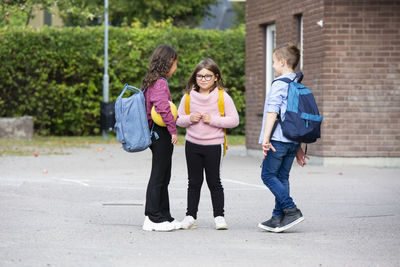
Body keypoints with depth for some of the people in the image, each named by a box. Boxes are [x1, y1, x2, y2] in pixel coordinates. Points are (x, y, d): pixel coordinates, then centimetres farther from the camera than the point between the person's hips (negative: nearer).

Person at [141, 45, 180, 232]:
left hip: (156, 133, 10)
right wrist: (173, 130, -21)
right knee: (158, 176, -5)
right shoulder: (160, 83, -16)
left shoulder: (151, 82, 13)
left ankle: (164, 217, 20)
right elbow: (163, 107, -28)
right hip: (161, 134, -10)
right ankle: (153, 218, -2)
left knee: (163, 177, 14)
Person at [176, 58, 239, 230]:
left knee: (214, 182, 3)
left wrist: (213, 119, -16)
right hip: (192, 145, 3)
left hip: (214, 145, -3)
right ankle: (190, 216, 14)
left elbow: (234, 120, -6)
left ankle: (219, 216, 11)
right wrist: (190, 119, -12)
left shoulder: (223, 97, -4)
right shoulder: (188, 96, 4)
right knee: (194, 182, 8)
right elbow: (178, 119, 9)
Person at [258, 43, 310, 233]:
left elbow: (272, 112, -18)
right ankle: (278, 219, 9)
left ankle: (291, 210, -12)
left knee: (268, 175, -1)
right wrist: (298, 148, 25)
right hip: (293, 140, 8)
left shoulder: (279, 84, -9)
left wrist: (265, 138, -21)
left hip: (278, 139, -8)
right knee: (282, 177, 10)